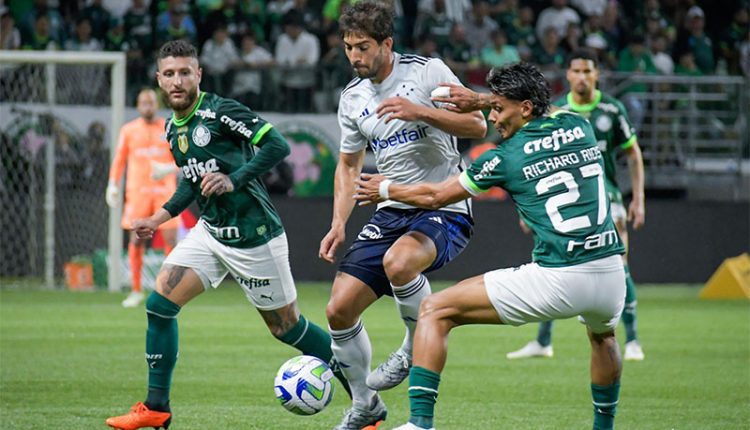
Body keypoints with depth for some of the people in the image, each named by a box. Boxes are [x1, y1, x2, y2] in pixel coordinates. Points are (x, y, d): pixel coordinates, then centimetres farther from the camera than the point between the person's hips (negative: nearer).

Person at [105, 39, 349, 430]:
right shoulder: (173, 130, 9)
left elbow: (277, 145, -22)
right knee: (159, 304, -4)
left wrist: (233, 180, -27)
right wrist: (160, 217, 18)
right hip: (210, 233, 8)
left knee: (286, 328, 0)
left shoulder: (220, 111, -16)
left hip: (254, 237, -8)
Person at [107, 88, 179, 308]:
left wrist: (168, 169, -15)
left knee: (170, 239, -7)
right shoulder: (129, 130, 8)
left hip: (165, 191, -1)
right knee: (136, 240, -3)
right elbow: (119, 159, 12)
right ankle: (136, 290, 4)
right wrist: (113, 185, 1)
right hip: (138, 191, 1)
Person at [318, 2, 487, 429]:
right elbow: (349, 165, 20)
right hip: (393, 212, 6)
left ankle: (416, 349, -11)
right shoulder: (352, 98, 10)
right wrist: (339, 223, 7)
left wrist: (421, 111, -24)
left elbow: (477, 124, -11)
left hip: (445, 207, -6)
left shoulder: (428, 71, -7)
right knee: (339, 310, -4)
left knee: (398, 262, -38)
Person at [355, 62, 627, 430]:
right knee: (603, 336, 42)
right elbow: (546, 110, 39)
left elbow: (435, 196, 14)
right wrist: (481, 100, 34)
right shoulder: (579, 126, 12)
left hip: (557, 282, -6)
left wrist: (385, 189, 31)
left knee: (435, 312, 4)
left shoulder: (506, 157, 0)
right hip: (611, 276, 6)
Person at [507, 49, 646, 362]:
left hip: (605, 195, -2)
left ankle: (631, 340, 1)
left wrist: (638, 199, 0)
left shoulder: (612, 110, -2)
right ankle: (542, 342, 9)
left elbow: (633, 154, 6)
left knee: (618, 268, -9)